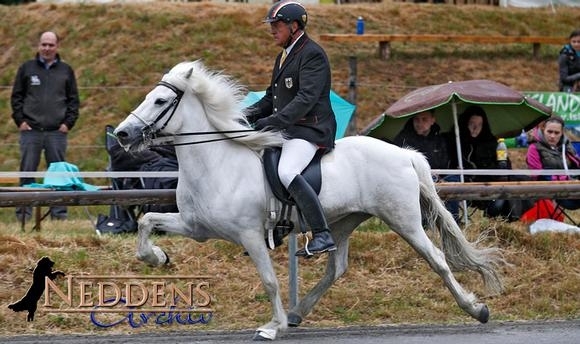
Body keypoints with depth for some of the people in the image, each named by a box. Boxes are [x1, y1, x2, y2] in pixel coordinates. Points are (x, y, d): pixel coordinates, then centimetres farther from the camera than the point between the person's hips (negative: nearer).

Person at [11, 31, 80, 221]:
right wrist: (20, 120, -1)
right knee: (27, 172, -2)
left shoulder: (66, 71, 11)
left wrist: (68, 122, 1)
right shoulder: (26, 68, 8)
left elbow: (73, 99, 13)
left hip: (57, 132, 1)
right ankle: (24, 211, 1)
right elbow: (16, 96, 10)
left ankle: (59, 212, 5)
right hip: (30, 131, -1)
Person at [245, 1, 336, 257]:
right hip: (286, 129, 11)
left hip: (310, 129, -11)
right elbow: (272, 97, 24)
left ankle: (323, 236, -33)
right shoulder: (284, 56, 20)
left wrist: (276, 121, -31)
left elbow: (306, 99, -23)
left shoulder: (312, 55, -12)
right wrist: (249, 115, 6)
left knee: (287, 173, -32)